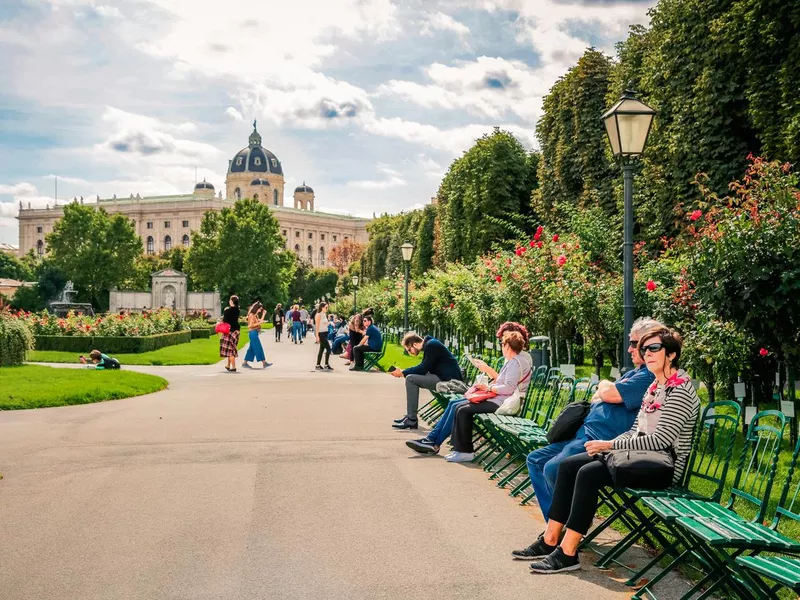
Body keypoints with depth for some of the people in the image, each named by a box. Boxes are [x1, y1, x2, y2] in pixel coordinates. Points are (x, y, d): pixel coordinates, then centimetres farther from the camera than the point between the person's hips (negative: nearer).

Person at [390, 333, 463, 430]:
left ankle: (412, 421, -14)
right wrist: (403, 371, 8)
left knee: (411, 379, -15)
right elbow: (423, 367, 19)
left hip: (449, 379, -11)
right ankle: (410, 416, 16)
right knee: (412, 377, 18)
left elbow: (423, 369, -17)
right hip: (445, 377, 11)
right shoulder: (429, 344, 16)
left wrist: (403, 373, -8)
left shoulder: (431, 345, -14)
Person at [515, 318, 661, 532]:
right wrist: (606, 389, -1)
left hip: (601, 440, -11)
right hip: (585, 432, 11)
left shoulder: (650, 377, -12)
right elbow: (597, 398, 23)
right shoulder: (634, 373, 22)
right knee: (535, 459, 8)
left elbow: (608, 393, -21)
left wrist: (604, 386, 3)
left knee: (553, 468, -28)